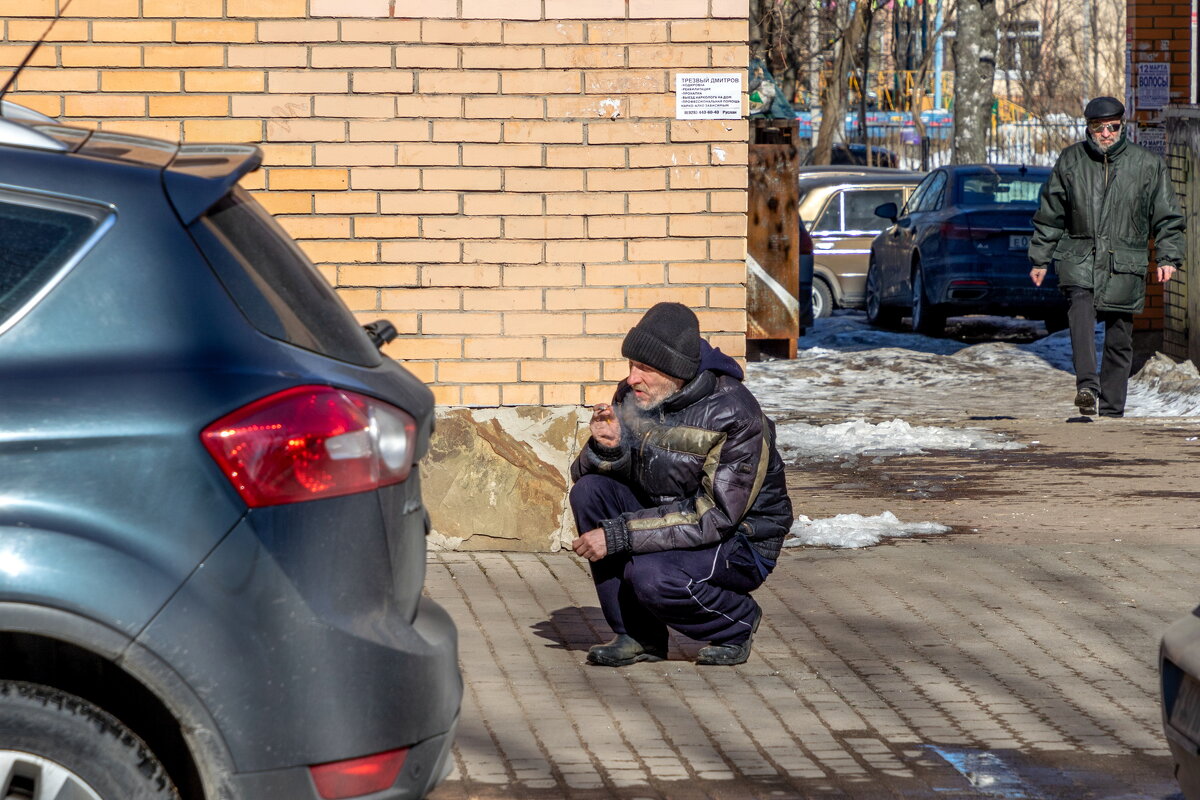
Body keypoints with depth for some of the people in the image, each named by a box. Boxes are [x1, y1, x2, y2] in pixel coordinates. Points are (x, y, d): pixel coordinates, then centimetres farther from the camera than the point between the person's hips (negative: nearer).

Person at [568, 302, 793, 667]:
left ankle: (738, 622, -1)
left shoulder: (734, 416, -25)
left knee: (652, 576, -34)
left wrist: (618, 536, -32)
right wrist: (606, 448, -26)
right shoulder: (632, 396, -6)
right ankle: (637, 635, -8)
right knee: (589, 491, -15)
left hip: (739, 541, -7)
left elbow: (713, 518, -29)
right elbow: (583, 473, 0)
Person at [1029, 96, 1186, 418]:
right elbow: (1050, 215, 15)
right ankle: (1087, 387, -41)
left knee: (1119, 339, 2)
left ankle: (1111, 410, 13)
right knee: (1080, 306, -29)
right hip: (1079, 258, -1)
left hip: (1124, 265, 1)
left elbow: (1167, 218, 9)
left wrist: (1168, 257, -2)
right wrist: (1040, 258, 14)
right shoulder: (1070, 161, 7)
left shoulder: (1148, 164, 4)